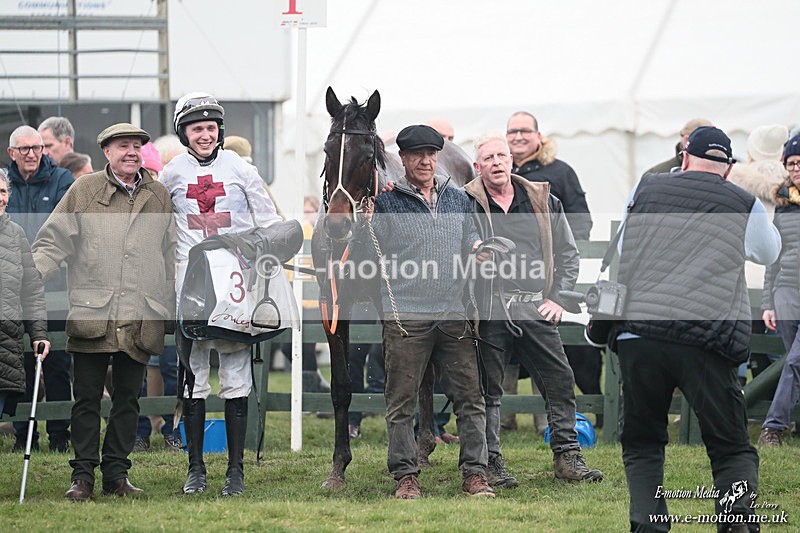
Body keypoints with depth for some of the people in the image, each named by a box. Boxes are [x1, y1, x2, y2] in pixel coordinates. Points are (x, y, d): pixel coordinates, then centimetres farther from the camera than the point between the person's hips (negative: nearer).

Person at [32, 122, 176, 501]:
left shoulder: (159, 197, 13)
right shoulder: (84, 191, 5)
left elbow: (170, 256, 19)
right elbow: (53, 242, 4)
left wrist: (167, 309, 17)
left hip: (140, 322, 2)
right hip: (91, 317, -2)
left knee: (127, 399, 6)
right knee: (87, 399, 0)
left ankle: (117, 473, 13)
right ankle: (83, 475, 5)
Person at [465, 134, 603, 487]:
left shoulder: (543, 202, 11)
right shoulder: (466, 204, 2)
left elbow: (568, 255, 16)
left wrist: (558, 298, 7)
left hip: (535, 309, 3)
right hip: (489, 310, -3)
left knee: (560, 380, 0)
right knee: (487, 388, 0)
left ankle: (567, 458, 8)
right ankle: (490, 464, 6)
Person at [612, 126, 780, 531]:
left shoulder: (645, 189, 14)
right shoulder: (745, 206, 9)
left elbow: (622, 251, 26)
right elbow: (769, 252, 29)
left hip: (636, 334, 1)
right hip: (707, 343, -1)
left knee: (641, 444, 15)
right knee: (732, 449, 7)